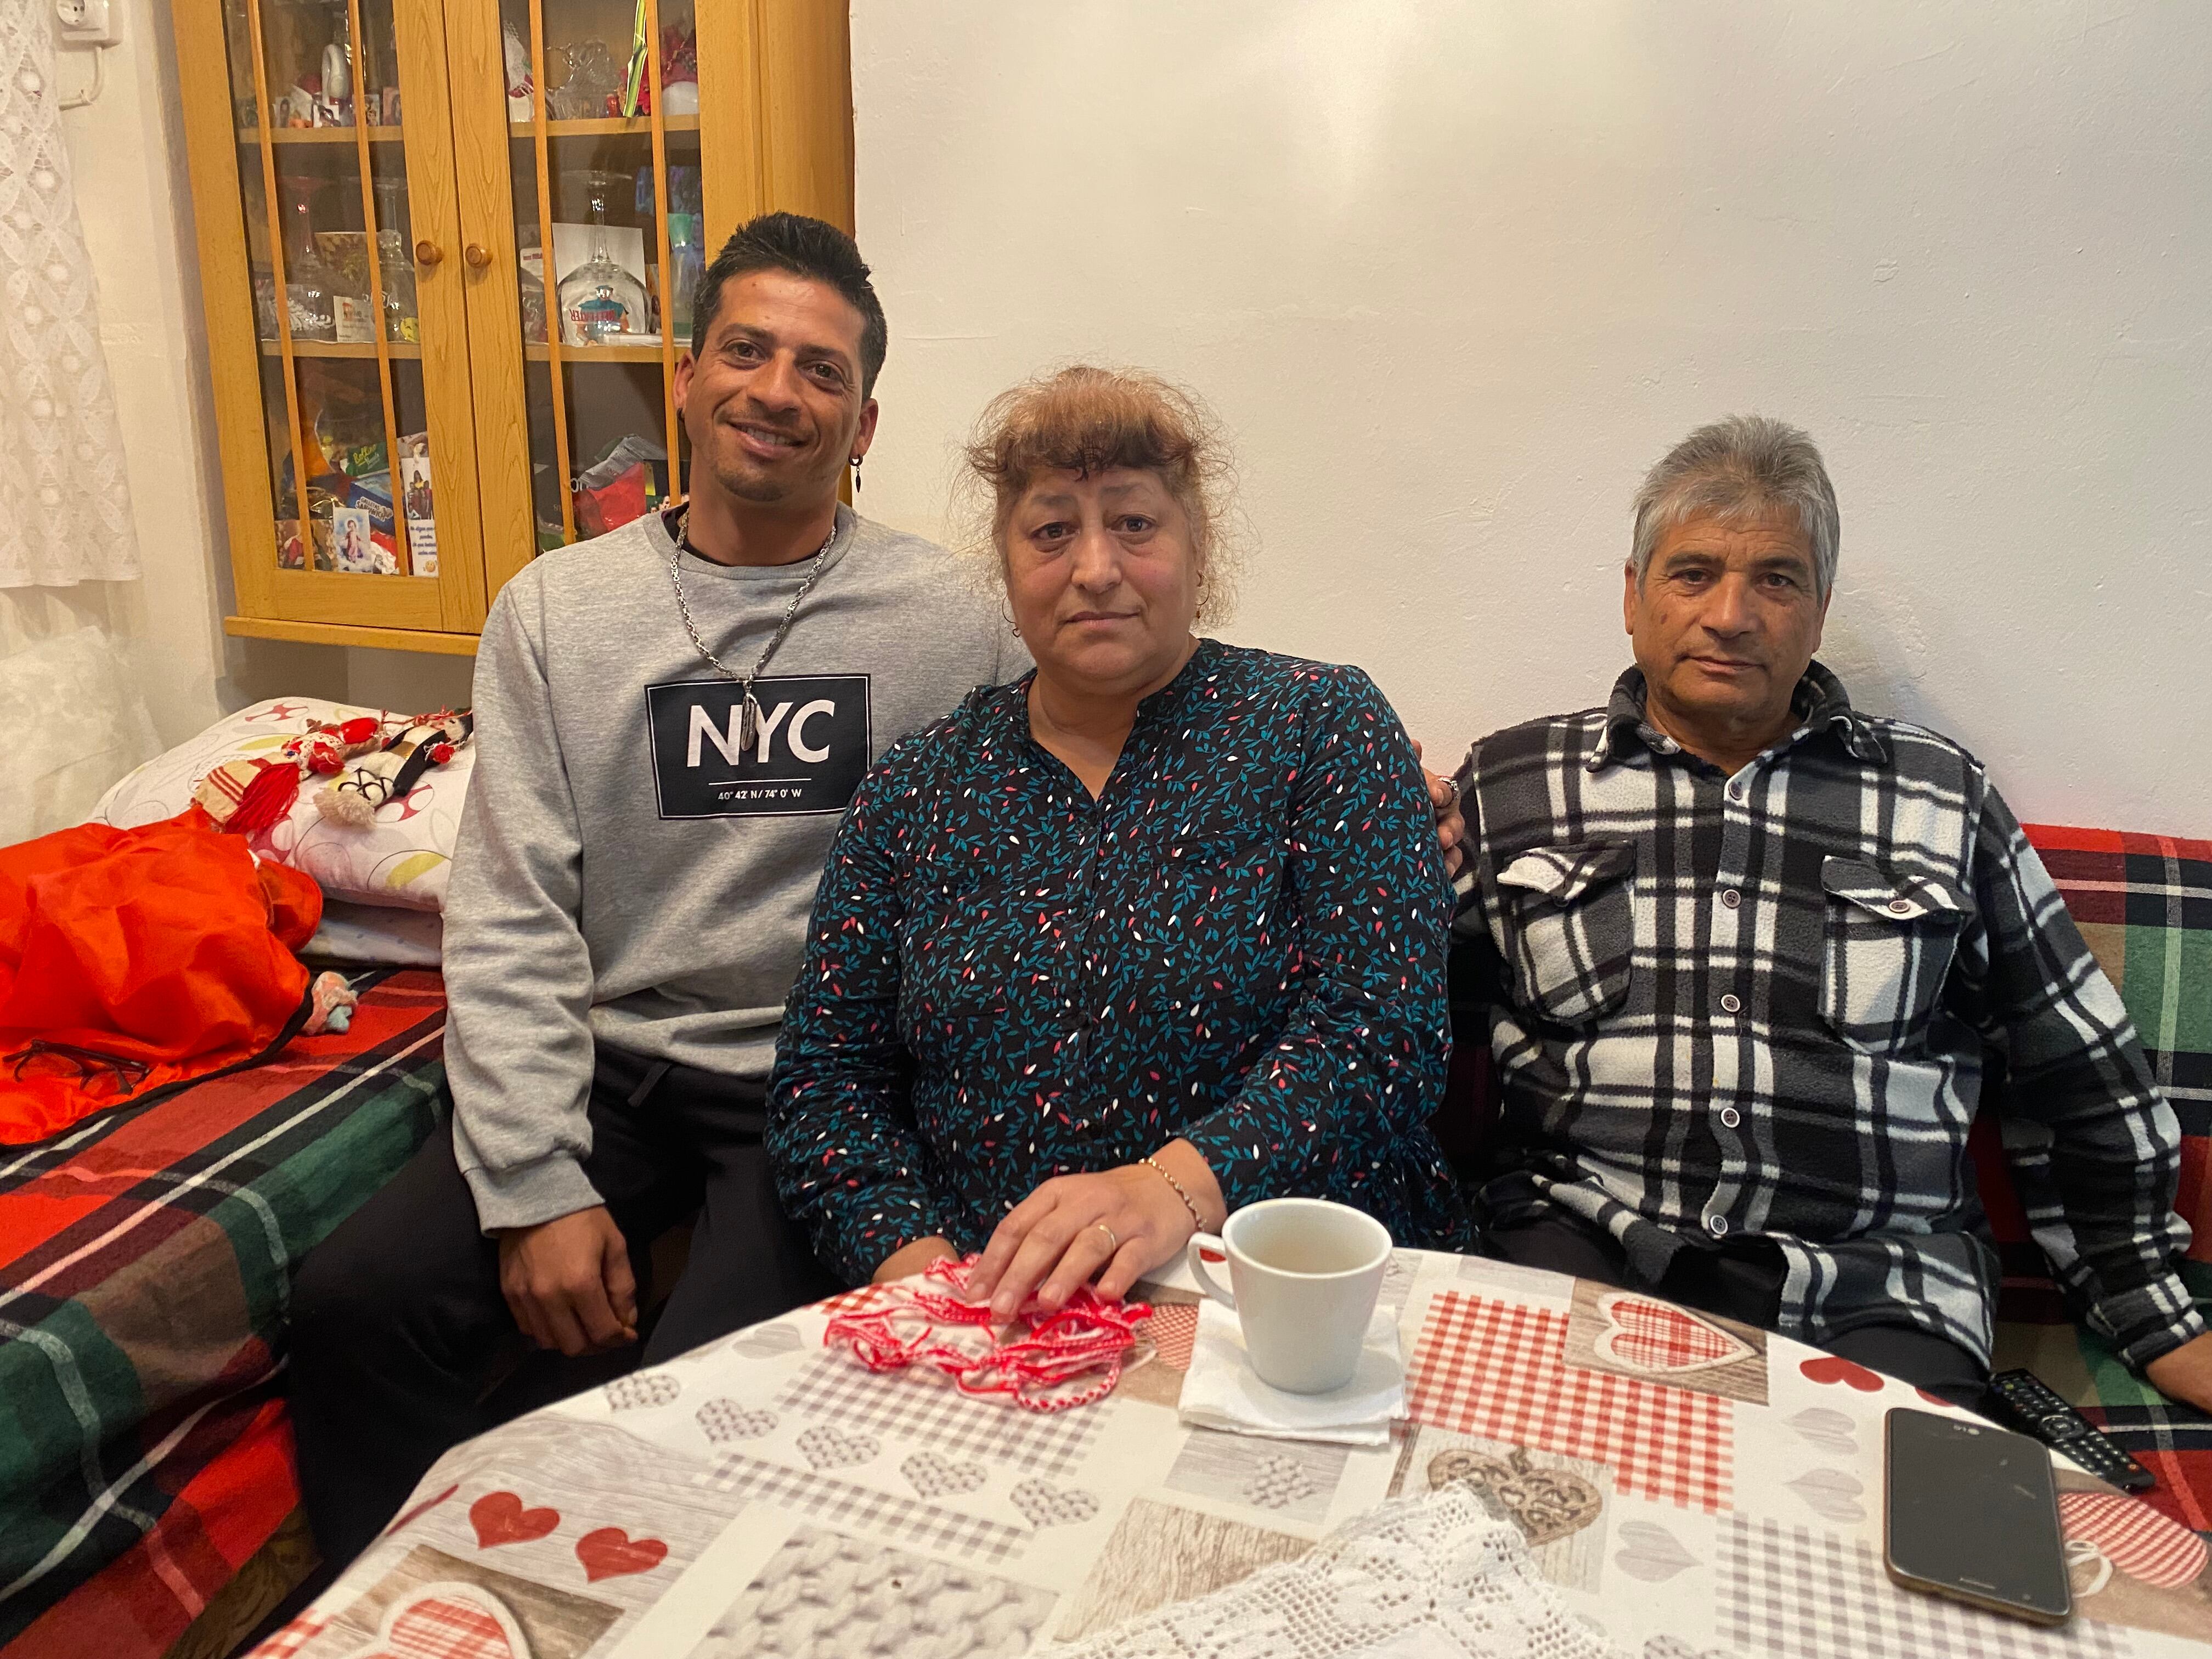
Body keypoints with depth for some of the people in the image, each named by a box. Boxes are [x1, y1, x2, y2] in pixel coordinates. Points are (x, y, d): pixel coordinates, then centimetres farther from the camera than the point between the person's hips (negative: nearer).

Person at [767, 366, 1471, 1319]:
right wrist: (914, 1257, -8)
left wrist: (1178, 1188, -22)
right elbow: (824, 1076, 10)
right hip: (985, 1318, 2)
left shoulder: (1321, 727, 4)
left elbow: (1382, 1025, -7)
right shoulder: (916, 789, 11)